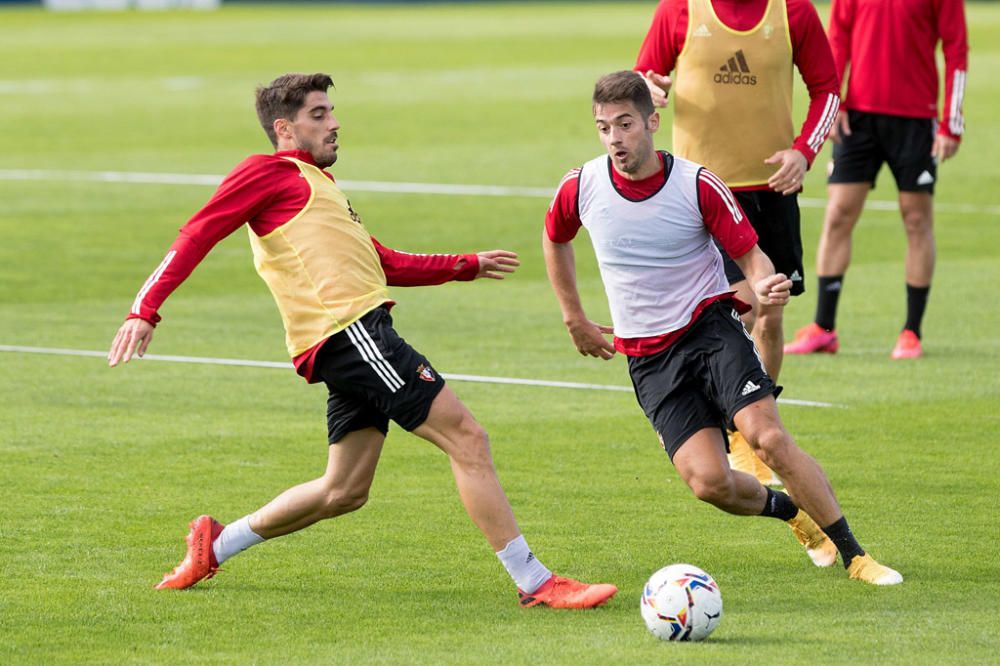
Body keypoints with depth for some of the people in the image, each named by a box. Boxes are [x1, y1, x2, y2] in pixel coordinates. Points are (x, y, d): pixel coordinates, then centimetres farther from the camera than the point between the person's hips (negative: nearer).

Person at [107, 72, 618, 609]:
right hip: (349, 333, -10)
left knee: (343, 492, 13)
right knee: (466, 439, -11)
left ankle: (216, 545, 25)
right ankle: (536, 583, -12)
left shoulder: (316, 184, 29)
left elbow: (384, 263, 35)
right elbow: (197, 236, -8)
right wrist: (145, 310, -19)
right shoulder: (269, 173, 0)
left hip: (362, 340, 10)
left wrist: (468, 266, 38)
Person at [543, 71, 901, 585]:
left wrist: (765, 285, -27)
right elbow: (554, 239, 18)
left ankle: (855, 556, -10)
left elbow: (750, 255, -4)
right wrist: (574, 319, 19)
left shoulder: (698, 185, -11)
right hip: (649, 356, 2)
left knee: (767, 437, -23)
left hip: (711, 325, -2)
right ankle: (788, 510, 18)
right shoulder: (581, 188, -5)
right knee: (708, 481, -16)